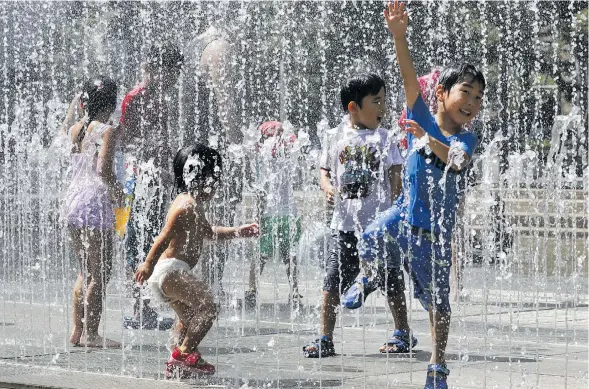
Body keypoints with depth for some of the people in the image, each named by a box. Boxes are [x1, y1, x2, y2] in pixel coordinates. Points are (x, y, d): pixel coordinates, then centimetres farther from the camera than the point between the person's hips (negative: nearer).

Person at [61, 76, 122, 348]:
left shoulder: (75, 129, 8)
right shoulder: (107, 131, -11)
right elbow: (103, 168, -22)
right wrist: (116, 190, -8)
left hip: (73, 201, 8)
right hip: (96, 203, -8)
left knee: (85, 272, 18)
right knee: (101, 273, 1)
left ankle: (77, 331, 18)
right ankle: (90, 334, 0)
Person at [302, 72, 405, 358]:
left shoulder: (383, 139, 1)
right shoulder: (335, 137, 4)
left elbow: (395, 179, 0)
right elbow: (325, 171, 14)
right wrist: (328, 188, -8)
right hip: (345, 224, 1)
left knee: (391, 283, 5)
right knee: (332, 281, -1)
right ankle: (325, 339, 7)